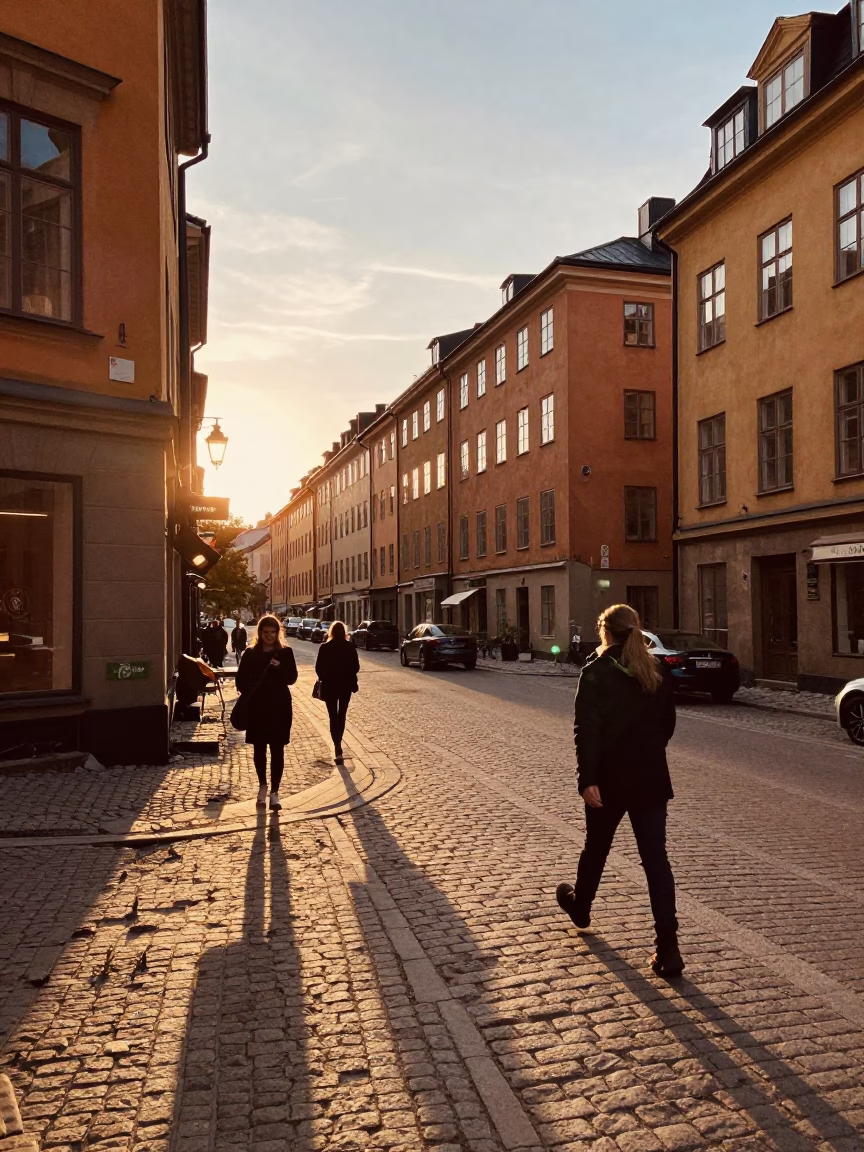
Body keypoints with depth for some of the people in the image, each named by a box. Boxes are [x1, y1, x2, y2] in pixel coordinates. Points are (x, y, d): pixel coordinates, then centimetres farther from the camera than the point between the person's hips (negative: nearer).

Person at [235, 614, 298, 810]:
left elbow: (292, 678, -6)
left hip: (279, 707, -1)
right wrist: (249, 694, -14)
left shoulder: (285, 652, 0)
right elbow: (241, 680, 3)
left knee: (277, 750, 0)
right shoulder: (250, 653, 2)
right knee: (259, 748, 10)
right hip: (257, 707, 1)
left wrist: (279, 667, -23)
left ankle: (274, 792, 6)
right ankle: (262, 786, 30)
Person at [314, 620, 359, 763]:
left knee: (333, 716, 1)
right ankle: (338, 743, 28)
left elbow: (318, 668, -5)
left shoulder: (325, 647, -8)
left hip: (329, 685, -2)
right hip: (345, 685, 2)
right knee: (341, 715, 17)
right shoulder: (350, 647, -5)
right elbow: (356, 667, -3)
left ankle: (338, 749, -11)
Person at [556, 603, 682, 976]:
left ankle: (580, 906, 42)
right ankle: (667, 945, -4)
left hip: (610, 779, -3)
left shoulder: (596, 672, -11)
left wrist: (587, 779, -19)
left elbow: (587, 730, -18)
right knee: (656, 858, 2)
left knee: (596, 847, 18)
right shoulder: (655, 673, 5)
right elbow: (667, 722, 13)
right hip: (650, 778, 3)